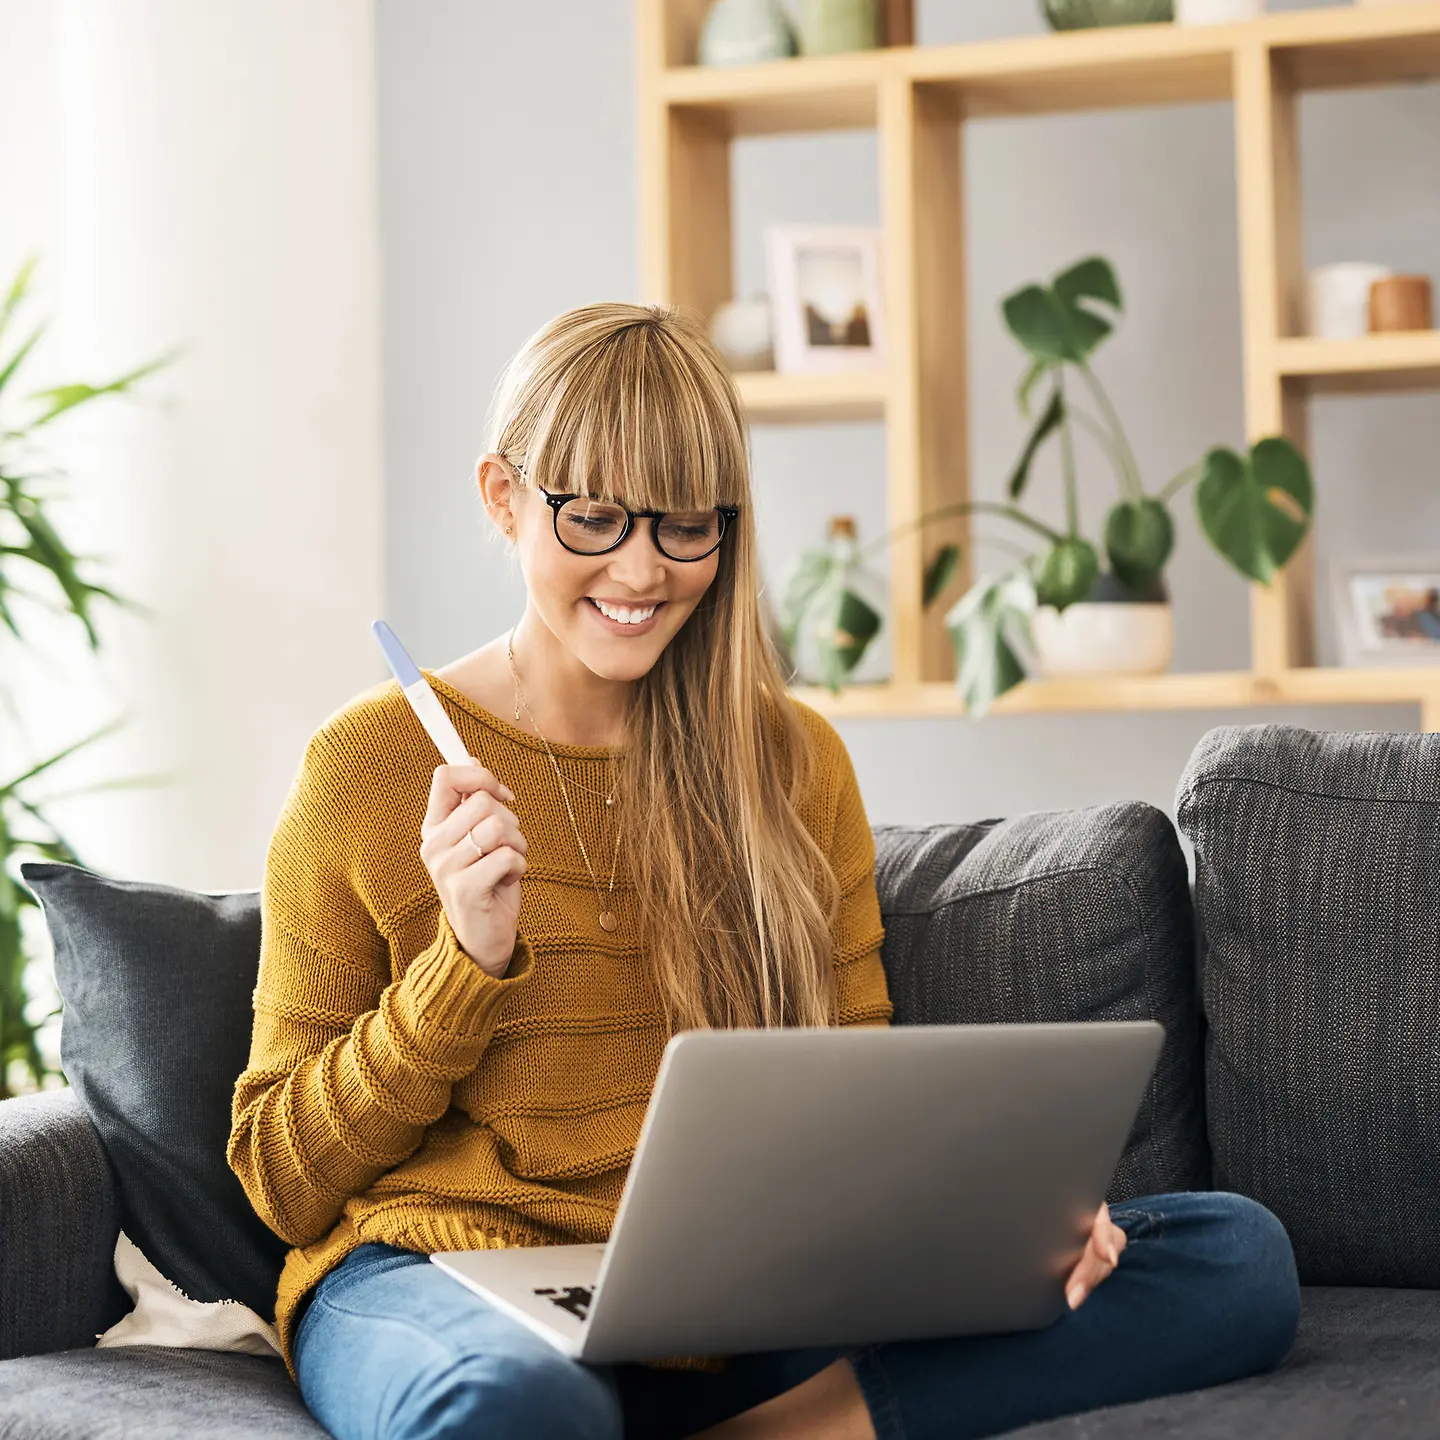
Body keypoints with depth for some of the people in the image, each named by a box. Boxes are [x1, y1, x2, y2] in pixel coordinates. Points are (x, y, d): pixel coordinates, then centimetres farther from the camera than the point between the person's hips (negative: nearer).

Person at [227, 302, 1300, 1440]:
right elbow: (284, 1180, 4)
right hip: (446, 1288, -5)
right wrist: (468, 961, -12)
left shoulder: (795, 764, 12)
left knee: (1240, 1256, -15)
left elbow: (856, 1105, 14)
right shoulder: (371, 765, 1)